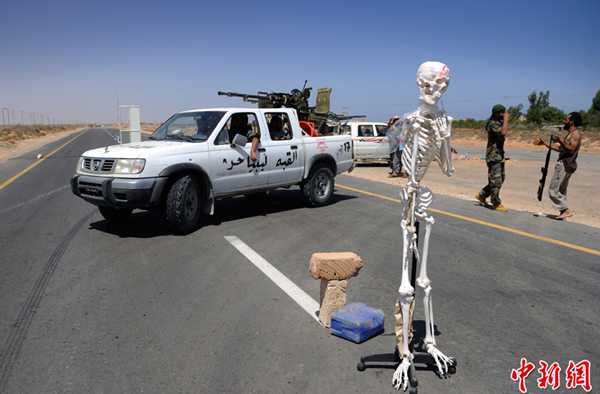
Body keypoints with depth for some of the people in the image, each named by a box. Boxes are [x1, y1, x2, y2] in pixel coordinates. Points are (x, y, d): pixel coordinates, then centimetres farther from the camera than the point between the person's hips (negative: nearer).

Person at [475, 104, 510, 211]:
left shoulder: (500, 123, 14)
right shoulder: (492, 124, -16)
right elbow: (503, 132, -33)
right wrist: (505, 119, -24)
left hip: (500, 156, 10)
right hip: (493, 156, -10)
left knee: (499, 179, 15)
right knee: (496, 180, -5)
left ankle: (481, 195, 26)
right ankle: (496, 204, 4)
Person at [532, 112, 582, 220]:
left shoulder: (576, 134, -9)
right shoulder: (570, 134, 23)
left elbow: (571, 150, -21)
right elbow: (561, 149, 28)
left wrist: (561, 141, -33)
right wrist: (545, 143, 28)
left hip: (565, 165, -10)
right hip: (564, 165, 10)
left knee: (553, 190, -10)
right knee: (561, 191, 10)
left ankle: (567, 211, -8)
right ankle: (563, 212, 11)